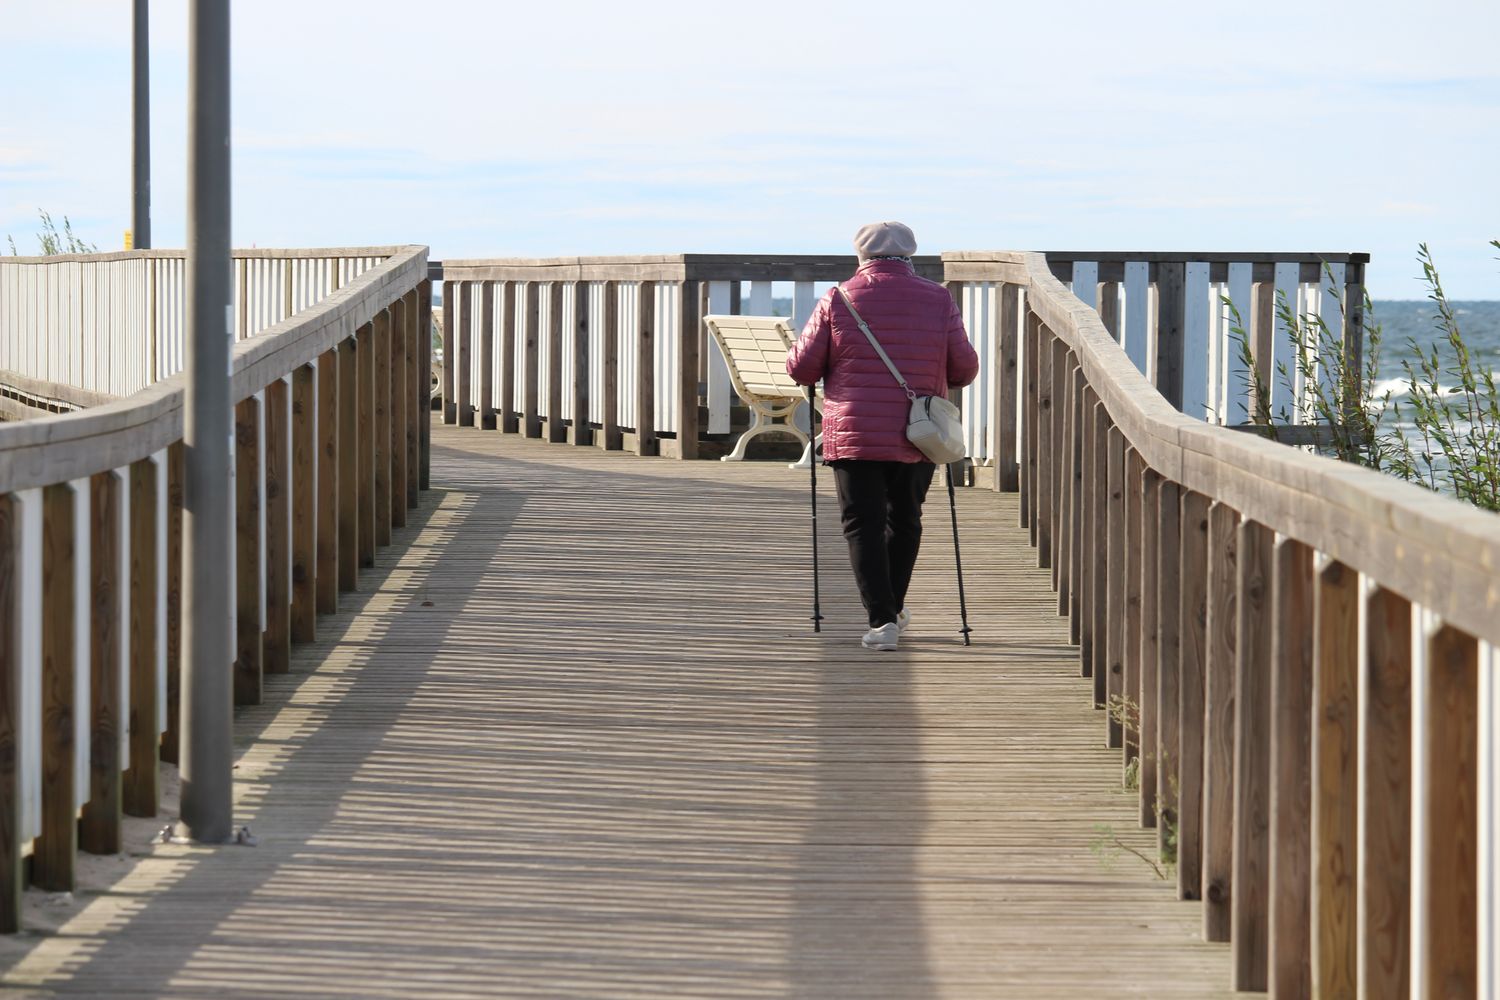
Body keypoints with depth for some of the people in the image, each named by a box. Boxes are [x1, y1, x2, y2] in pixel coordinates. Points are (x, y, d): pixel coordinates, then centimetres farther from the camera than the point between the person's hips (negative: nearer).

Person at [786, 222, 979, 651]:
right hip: (917, 437, 2)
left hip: (854, 434, -2)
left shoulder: (837, 300, -2)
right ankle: (893, 608, 33)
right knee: (904, 519, 20)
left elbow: (800, 368, -2)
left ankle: (881, 618, -11)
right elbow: (964, 369, 3)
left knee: (863, 524, 2)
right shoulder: (938, 300, 1)